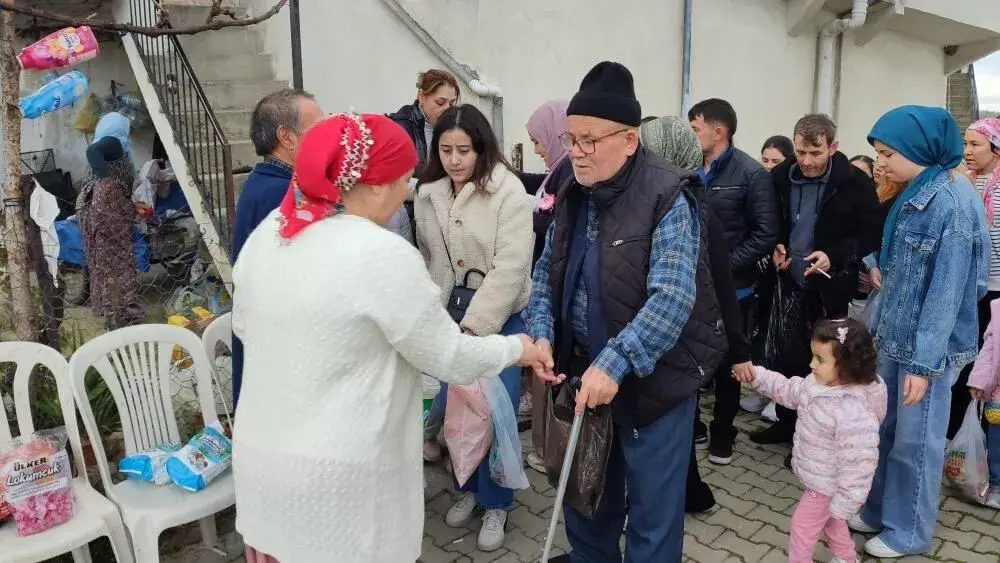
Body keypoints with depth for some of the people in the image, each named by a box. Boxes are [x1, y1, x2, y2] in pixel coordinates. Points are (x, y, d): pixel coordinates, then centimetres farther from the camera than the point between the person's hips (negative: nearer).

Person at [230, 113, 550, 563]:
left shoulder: (267, 233, 0)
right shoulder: (383, 254, -22)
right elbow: (450, 357, -14)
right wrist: (515, 349, 4)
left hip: (258, 454, 7)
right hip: (334, 474, -7)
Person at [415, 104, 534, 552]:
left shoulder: (508, 192, -14)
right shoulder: (427, 194, 2)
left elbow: (510, 268, -18)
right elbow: (430, 262, 7)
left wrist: (474, 328, -21)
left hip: (501, 317, -4)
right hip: (453, 315, 4)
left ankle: (496, 503, 20)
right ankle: (469, 487, 33)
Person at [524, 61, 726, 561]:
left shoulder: (667, 198, -19)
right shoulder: (572, 195, 3)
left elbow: (673, 298, -27)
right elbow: (546, 272, 8)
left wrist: (614, 362, -34)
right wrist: (542, 333, -9)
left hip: (654, 377, -6)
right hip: (583, 370, 7)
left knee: (651, 508, 9)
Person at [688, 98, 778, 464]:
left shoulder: (752, 174, -9)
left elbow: (765, 235, -12)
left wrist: (723, 265, -18)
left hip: (731, 289, -4)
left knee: (727, 364, 12)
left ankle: (722, 433, 30)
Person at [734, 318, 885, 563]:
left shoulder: (854, 414, -38)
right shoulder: (819, 383, -11)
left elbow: (858, 463, -33)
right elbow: (789, 390, 7)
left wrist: (844, 504, -25)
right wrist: (757, 376, -4)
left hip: (827, 486, -9)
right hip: (819, 478, 9)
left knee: (802, 526, 10)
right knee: (827, 520, 32)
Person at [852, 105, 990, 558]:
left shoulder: (954, 201, -19)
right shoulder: (915, 194, 8)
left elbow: (948, 289, -21)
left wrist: (924, 361, -20)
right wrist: (880, 328, 13)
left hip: (928, 346, -8)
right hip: (896, 337, 8)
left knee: (915, 440, 6)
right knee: (885, 430, 17)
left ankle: (908, 530, 23)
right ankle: (880, 510, 33)